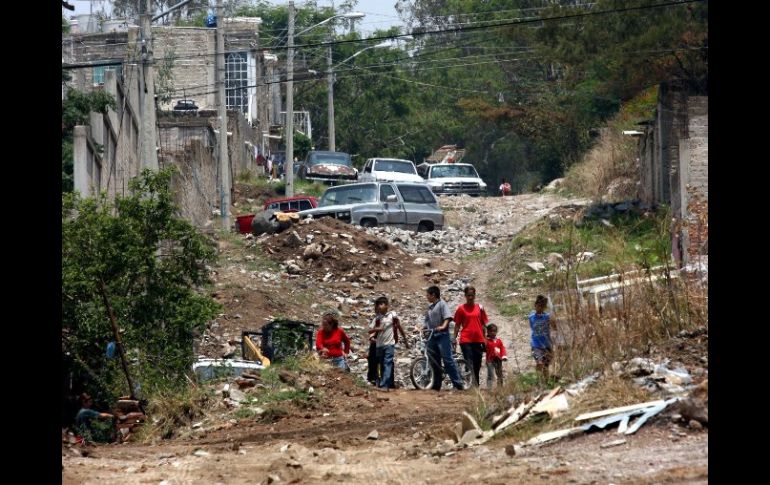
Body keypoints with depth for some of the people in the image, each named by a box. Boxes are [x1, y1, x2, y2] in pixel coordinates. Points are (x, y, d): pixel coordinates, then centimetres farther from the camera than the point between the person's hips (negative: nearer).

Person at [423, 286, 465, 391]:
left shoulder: (442, 304, -3)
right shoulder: (429, 307, 19)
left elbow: (447, 317, -14)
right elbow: (427, 322, 25)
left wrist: (443, 326, -30)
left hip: (442, 335, -8)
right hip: (431, 336, 8)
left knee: (447, 359, -12)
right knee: (433, 361, 8)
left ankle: (458, 383, -12)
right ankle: (436, 384, 14)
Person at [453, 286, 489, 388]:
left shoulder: (480, 308, 9)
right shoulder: (461, 309, 2)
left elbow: (483, 324, 12)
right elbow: (457, 325, 5)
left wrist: (484, 339, 10)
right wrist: (454, 338, -1)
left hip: (478, 340, 3)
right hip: (466, 340, -3)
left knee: (477, 364, 7)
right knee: (469, 363, -10)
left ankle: (476, 384, 16)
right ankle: (472, 384, -15)